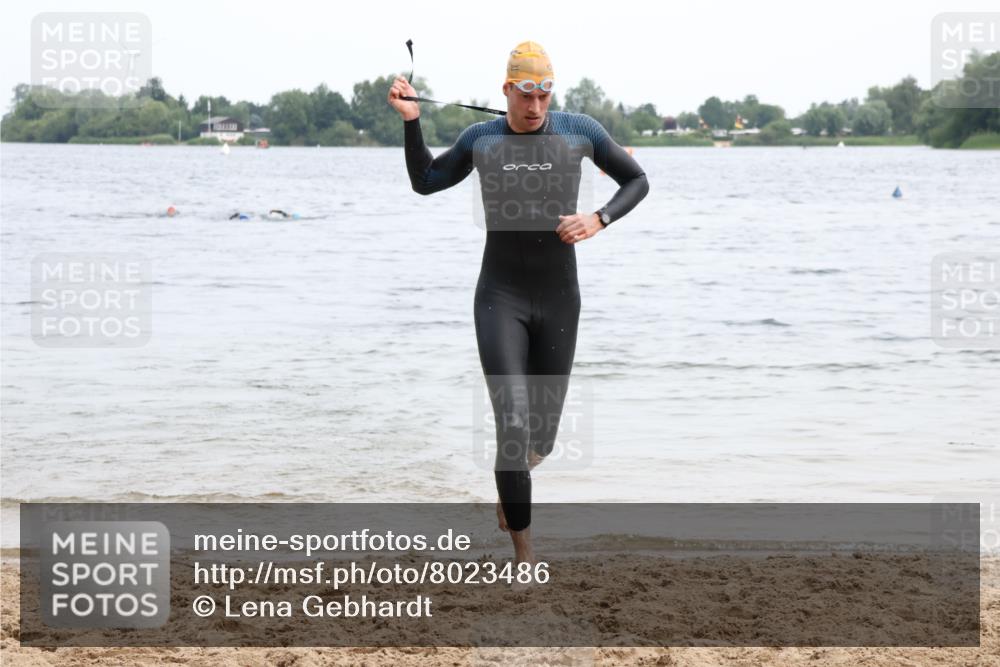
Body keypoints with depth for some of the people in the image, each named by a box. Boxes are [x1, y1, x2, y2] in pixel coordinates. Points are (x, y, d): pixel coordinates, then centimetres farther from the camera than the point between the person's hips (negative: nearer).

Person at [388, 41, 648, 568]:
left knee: (541, 436, 11)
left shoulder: (578, 130, -3)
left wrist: (600, 219, -11)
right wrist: (411, 121, 2)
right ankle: (524, 552, -8)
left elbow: (636, 180, 7)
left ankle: (509, 484, 48)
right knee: (513, 425, -16)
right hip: (500, 298, -1)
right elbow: (425, 182, 16)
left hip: (559, 298, 1)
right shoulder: (480, 138, 1)